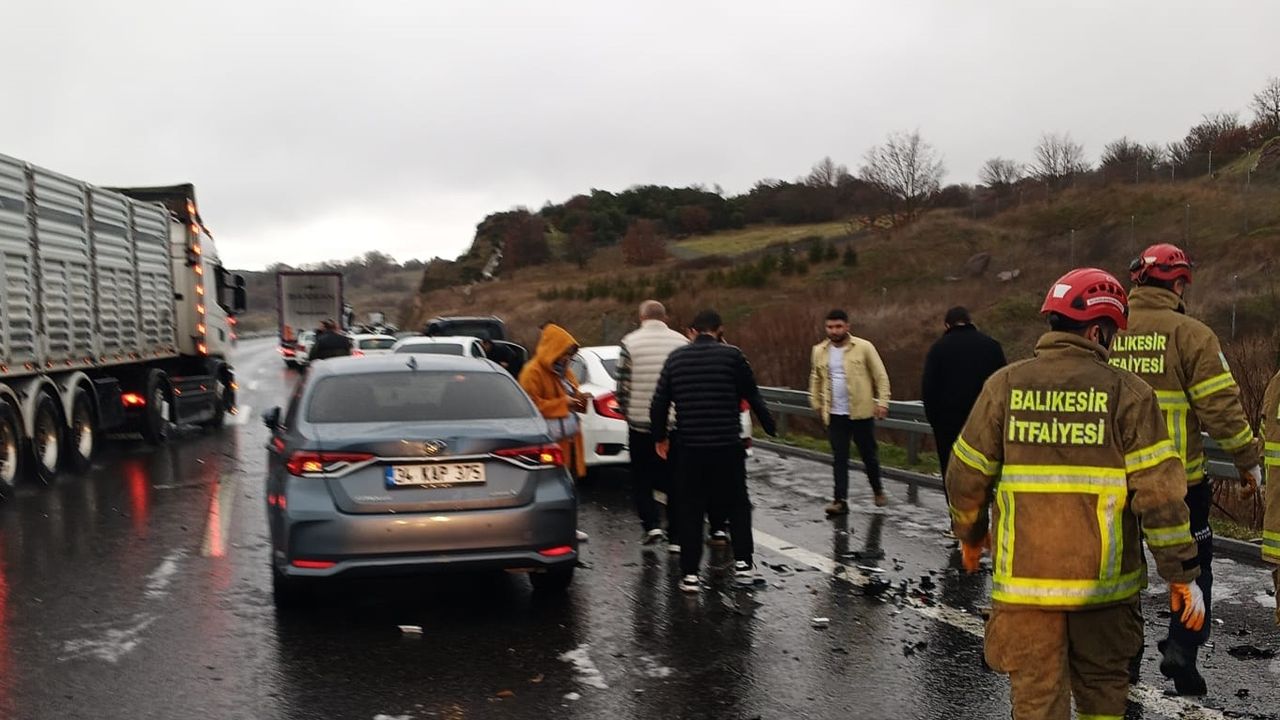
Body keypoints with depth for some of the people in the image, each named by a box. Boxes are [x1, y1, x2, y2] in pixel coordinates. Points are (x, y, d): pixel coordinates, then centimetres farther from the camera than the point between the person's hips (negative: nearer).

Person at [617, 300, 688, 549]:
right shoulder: (682, 342, 0)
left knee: (641, 479, 14)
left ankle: (651, 525, -1)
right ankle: (675, 537, 13)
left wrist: (626, 412, 12)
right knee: (674, 481, 12)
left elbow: (623, 386, -5)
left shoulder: (630, 343, -6)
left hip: (640, 422, -2)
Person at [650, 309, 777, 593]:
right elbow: (752, 396, 2)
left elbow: (659, 403, 6)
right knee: (737, 505, 14)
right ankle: (743, 564, 11)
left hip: (689, 447, 2)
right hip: (727, 445, -2)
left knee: (691, 510, 9)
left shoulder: (676, 358, 5)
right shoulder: (732, 355, -3)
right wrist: (770, 427, 16)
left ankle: (690, 574, 7)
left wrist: (659, 437, 19)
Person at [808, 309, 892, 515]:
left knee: (869, 455, 11)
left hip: (861, 412, -2)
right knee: (839, 458, 1)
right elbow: (815, 380, 18)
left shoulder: (864, 347, -6)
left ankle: (878, 491, 33)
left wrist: (882, 402, -10)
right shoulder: (820, 351, 5)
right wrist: (816, 404, 15)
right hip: (835, 415, 2)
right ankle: (840, 500, 3)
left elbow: (880, 376, -4)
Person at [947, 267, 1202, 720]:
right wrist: (1182, 574, -1)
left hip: (1025, 578, 1)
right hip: (1105, 580, 0)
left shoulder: (1005, 385, -2)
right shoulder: (1128, 393, -7)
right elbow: (1159, 492, -9)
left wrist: (970, 534, 19)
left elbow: (967, 475, 1)